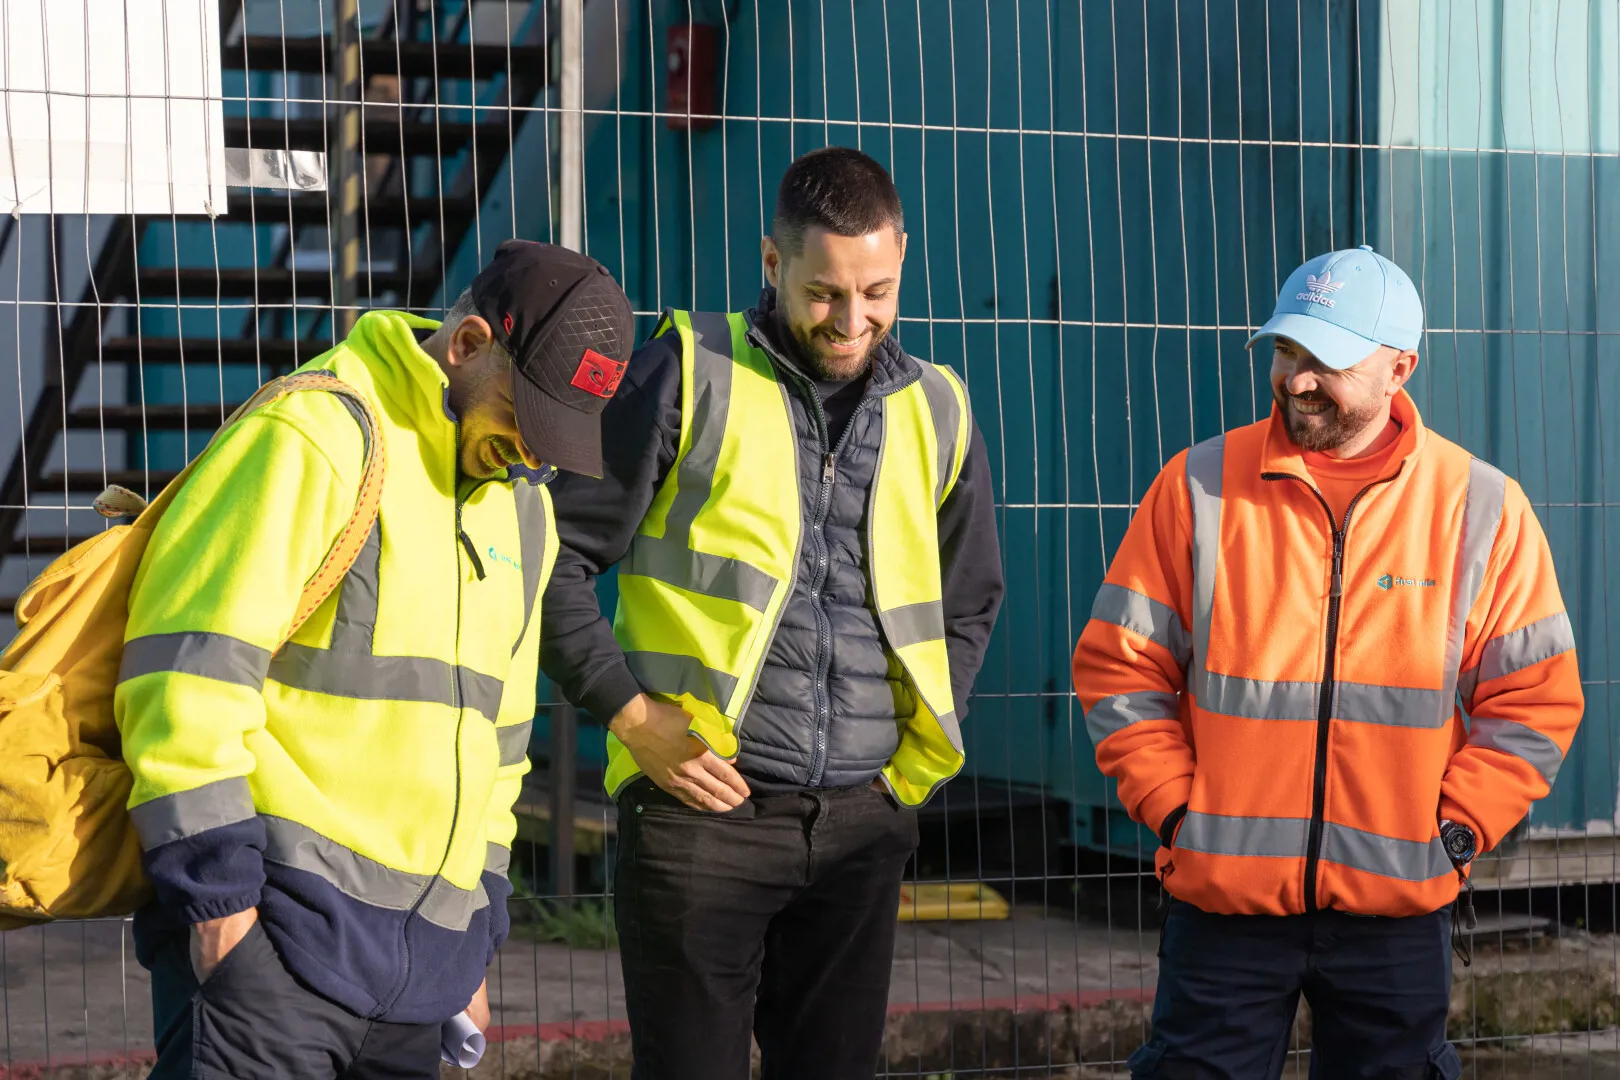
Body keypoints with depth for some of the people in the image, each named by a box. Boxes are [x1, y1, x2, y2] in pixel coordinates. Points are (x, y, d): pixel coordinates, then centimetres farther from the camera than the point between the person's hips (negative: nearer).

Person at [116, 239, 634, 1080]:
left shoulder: (520, 505, 18)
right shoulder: (314, 436, -9)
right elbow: (185, 670, -16)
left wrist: (473, 945, 22)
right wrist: (217, 894, -17)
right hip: (271, 925, -7)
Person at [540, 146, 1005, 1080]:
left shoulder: (937, 413, 11)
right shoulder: (690, 375, -2)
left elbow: (970, 601, 24)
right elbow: (559, 554, -2)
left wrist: (918, 758, 13)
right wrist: (630, 711, -10)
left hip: (862, 821, 4)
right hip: (702, 805, -4)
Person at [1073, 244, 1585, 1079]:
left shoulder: (1482, 507, 0)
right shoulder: (1200, 486, -1)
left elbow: (1535, 701, 3)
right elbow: (1119, 667, 2)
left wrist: (1456, 831, -5)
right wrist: (1174, 809, -5)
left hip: (1399, 913, 1)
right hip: (1224, 894, 0)